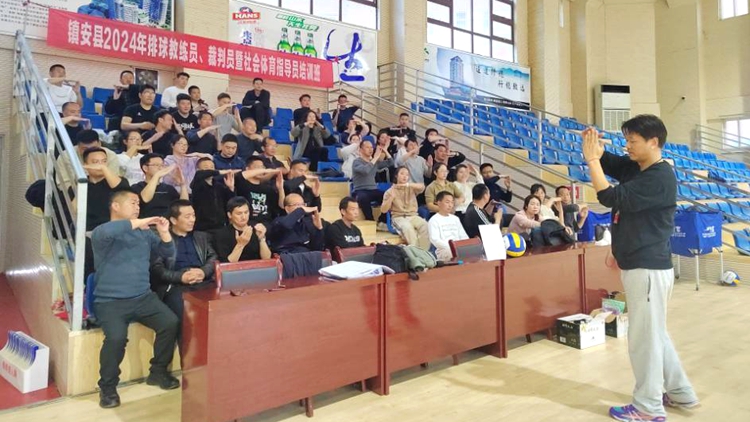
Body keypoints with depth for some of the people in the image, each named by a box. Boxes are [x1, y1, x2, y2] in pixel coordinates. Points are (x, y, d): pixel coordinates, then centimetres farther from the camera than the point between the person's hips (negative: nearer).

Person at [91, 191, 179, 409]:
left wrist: (164, 233, -6)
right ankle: (107, 386, -3)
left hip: (143, 297, 5)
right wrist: (137, 222, -22)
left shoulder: (145, 233, 13)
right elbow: (105, 233, -29)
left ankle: (158, 372, 7)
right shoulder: (102, 233, -4)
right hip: (110, 302, -5)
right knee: (116, 337, -30)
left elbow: (168, 253, 13)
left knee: (171, 323, -17)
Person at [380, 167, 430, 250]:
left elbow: (422, 187, -10)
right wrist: (391, 198, -14)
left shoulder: (412, 188, 14)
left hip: (413, 216, 2)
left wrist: (407, 185, -25)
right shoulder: (390, 191, 9)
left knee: (424, 225, -31)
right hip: (398, 217, -2)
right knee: (407, 227, -37)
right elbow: (383, 210, 1)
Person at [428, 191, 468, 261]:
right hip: (445, 251, -6)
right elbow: (435, 240, -11)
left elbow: (463, 236, 18)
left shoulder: (455, 218, 21)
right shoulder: (434, 220, 0)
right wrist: (451, 247, -23)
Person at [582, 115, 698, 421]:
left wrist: (591, 160, -19)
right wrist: (595, 151, -9)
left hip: (648, 268, -10)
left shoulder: (660, 177, -19)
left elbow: (611, 197, -26)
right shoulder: (634, 167, 8)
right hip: (637, 265, 10)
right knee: (654, 333, 20)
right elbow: (607, 163, 14)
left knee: (643, 338, 1)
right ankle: (680, 393, 35)